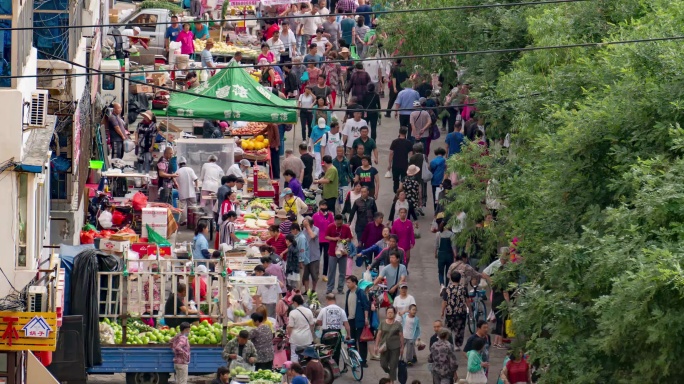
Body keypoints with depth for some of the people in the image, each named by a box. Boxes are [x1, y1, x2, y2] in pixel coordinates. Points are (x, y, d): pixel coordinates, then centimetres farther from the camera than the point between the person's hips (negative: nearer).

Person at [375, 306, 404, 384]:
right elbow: (378, 335, 5)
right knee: (383, 364, 3)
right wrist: (376, 346, 1)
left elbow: (401, 336, 1)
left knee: (393, 365, -1)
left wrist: (402, 348, -1)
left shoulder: (398, 324, -1)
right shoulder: (383, 323, 4)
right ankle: (390, 374, 32)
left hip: (395, 348, -2)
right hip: (385, 347, 2)